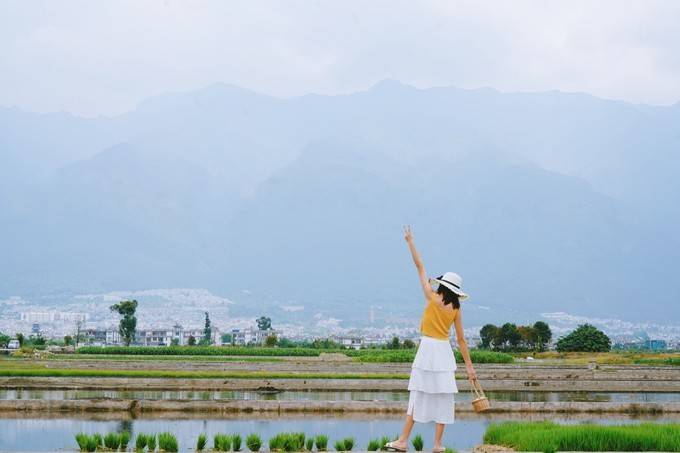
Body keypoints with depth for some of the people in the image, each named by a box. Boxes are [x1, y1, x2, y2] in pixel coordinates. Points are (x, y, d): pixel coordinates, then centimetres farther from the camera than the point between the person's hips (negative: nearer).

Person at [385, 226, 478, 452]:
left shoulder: (432, 298, -5)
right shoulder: (456, 309, 5)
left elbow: (420, 267, -1)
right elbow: (461, 339, 5)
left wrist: (410, 242, 6)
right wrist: (469, 365, 10)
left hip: (428, 349, -3)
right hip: (445, 351, 3)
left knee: (418, 395, -2)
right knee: (443, 397, 4)